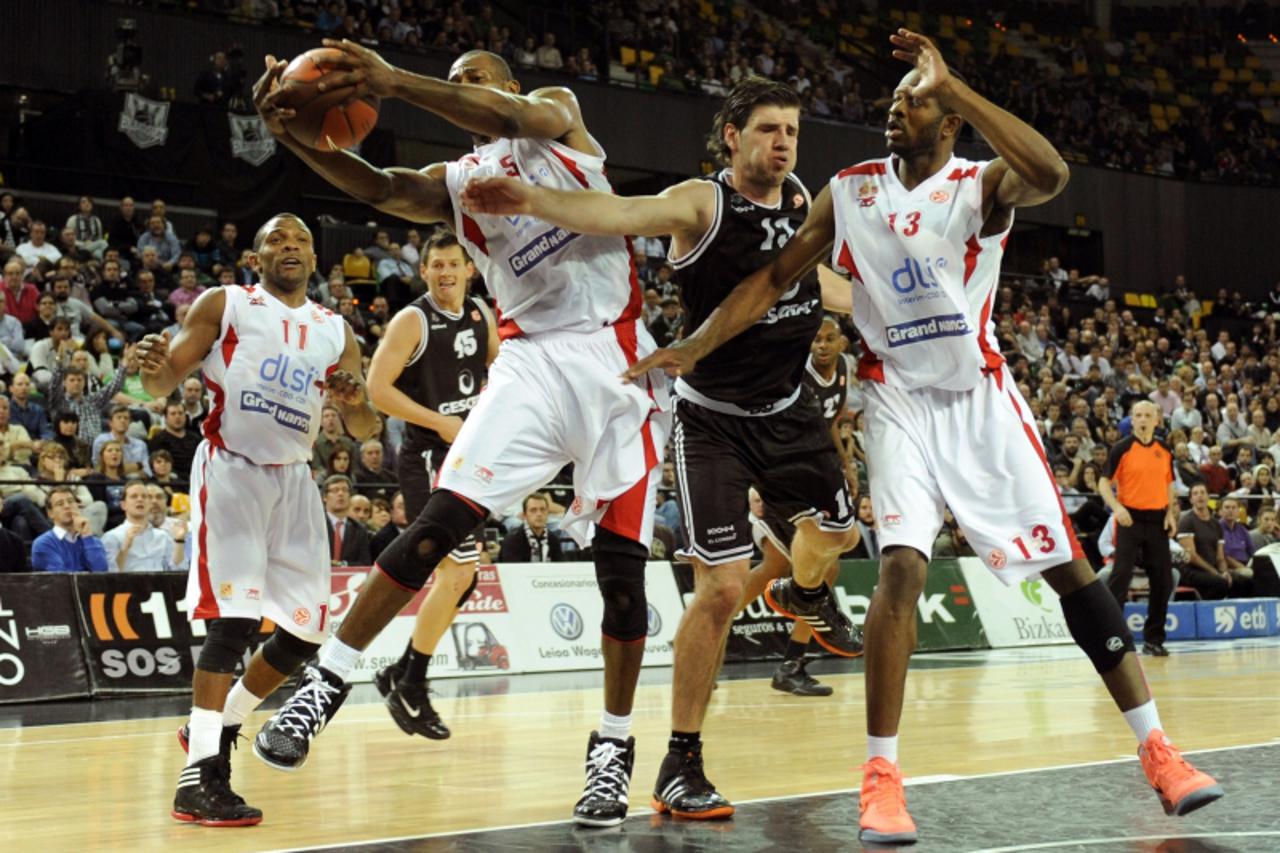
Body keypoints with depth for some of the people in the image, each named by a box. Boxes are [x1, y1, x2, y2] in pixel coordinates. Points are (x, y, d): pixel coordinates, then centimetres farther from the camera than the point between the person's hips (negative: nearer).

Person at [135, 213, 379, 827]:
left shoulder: (335, 332, 11)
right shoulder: (224, 305, 0)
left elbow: (366, 429, 9)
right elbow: (165, 382, -5)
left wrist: (354, 401, -15)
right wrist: (154, 368, -29)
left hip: (293, 480, 6)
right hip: (230, 471, -6)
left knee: (305, 631, 6)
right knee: (235, 617, -19)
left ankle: (221, 727, 27)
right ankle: (199, 774, -20)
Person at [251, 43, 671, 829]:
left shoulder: (557, 112, 10)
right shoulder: (455, 184, 16)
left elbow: (510, 116, -15)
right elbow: (379, 188, -6)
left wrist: (396, 81, -28)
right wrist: (295, 136, -25)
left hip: (615, 358, -2)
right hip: (534, 359, 2)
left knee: (621, 561, -2)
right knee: (442, 520, -13)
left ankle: (614, 748, 9)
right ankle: (326, 681, -11)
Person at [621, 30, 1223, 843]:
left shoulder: (980, 187, -11)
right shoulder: (849, 192, 0)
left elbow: (1050, 174, -35)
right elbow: (775, 277, 4)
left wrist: (951, 84, -36)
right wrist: (694, 346, -7)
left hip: (982, 400, -1)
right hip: (900, 402, 1)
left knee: (1069, 566, 0)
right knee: (902, 568, -19)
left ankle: (1157, 749, 9)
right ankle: (881, 774, -12)